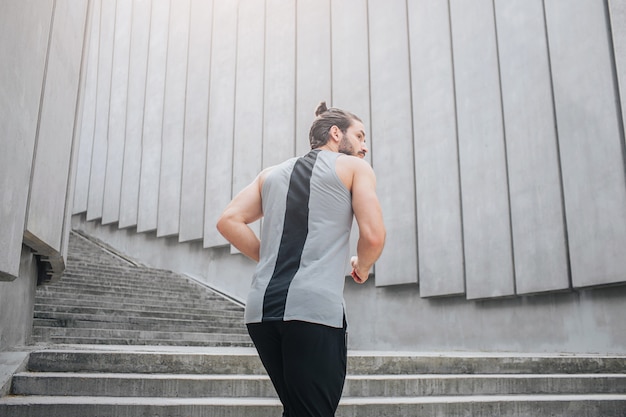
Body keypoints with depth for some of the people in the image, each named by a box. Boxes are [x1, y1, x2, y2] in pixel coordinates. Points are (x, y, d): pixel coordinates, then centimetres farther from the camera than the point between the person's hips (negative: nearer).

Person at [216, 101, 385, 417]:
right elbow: (373, 236, -3)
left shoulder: (273, 173, 21)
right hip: (314, 307, -6)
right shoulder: (355, 167, 9)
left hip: (260, 308, 6)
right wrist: (361, 268, 16)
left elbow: (229, 221, 11)